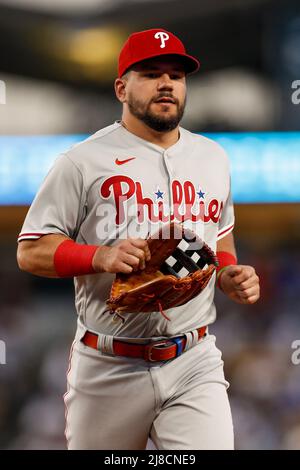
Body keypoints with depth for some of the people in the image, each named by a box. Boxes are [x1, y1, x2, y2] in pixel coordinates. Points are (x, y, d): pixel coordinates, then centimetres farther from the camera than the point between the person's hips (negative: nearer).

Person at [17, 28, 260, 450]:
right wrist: (101, 257, -21)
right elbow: (31, 251, -5)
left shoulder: (213, 157, 13)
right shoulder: (84, 161, -4)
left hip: (195, 363, 3)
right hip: (108, 368, -3)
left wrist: (230, 277, 5)